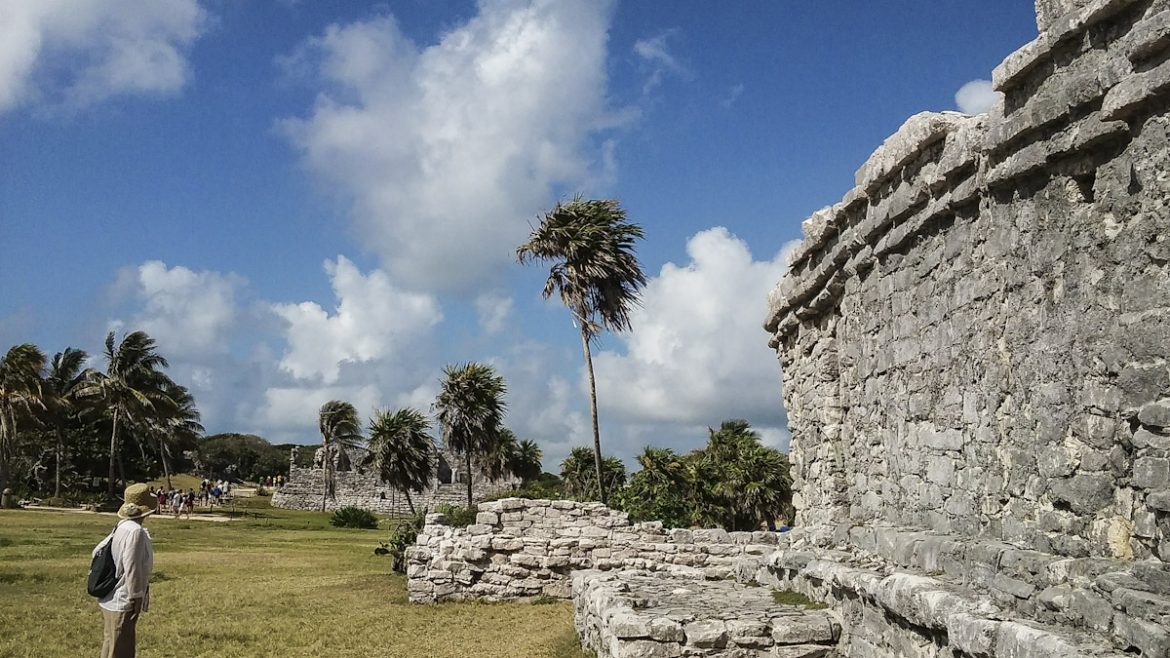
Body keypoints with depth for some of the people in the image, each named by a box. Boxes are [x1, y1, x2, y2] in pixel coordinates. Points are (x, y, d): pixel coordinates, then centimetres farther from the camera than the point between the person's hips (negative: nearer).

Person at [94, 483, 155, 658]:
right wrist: (136, 597, -15)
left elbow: (98, 551, 16)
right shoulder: (136, 531, -22)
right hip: (123, 604, -9)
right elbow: (132, 568, -23)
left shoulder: (121, 527, 6)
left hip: (109, 601, 9)